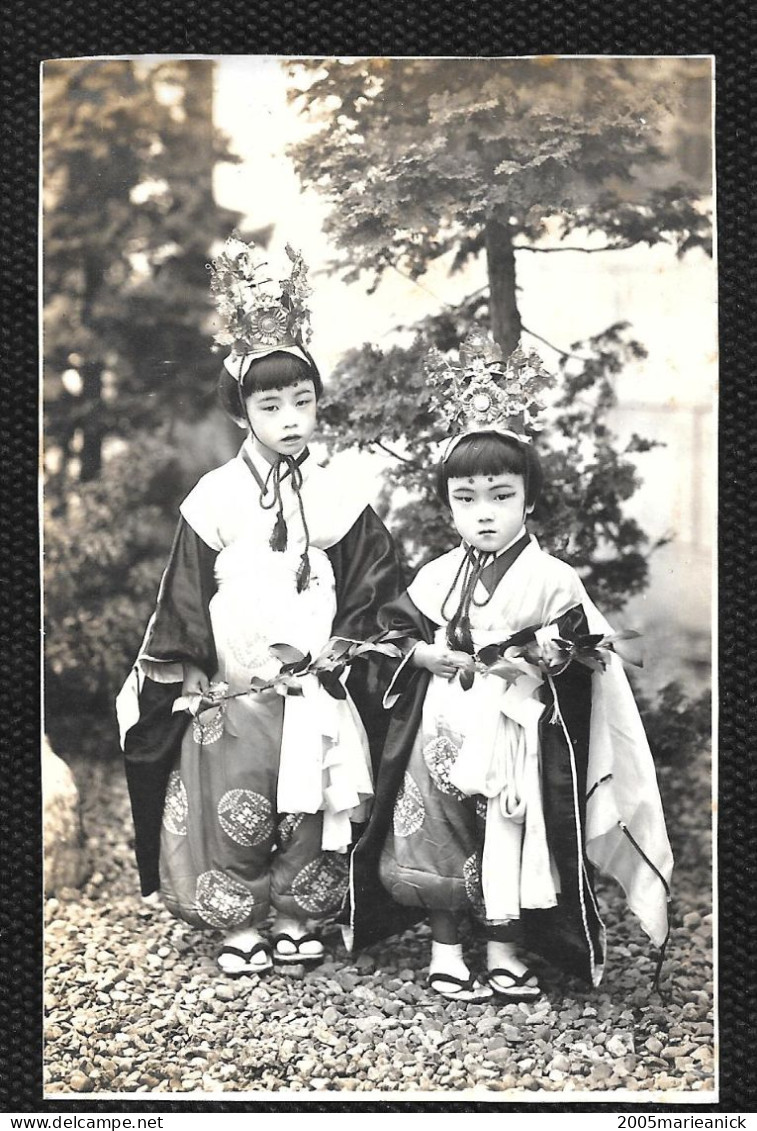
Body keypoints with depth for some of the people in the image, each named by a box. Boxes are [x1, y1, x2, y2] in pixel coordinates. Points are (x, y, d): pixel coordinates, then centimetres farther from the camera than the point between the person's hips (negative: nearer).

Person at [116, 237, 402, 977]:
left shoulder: (335, 499, 1)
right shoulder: (215, 498, -2)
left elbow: (373, 578, 5)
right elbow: (186, 593, 0)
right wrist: (195, 672, -3)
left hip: (317, 689, 1)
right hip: (233, 690, -1)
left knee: (312, 810, 4)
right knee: (233, 811, -1)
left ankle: (295, 920, 21)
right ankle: (239, 926, 16)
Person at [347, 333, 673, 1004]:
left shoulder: (550, 578, -5)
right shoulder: (437, 577, 5)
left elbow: (578, 656, -8)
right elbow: (404, 640, 5)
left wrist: (533, 659, -22)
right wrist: (439, 655, -12)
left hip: (515, 733, -2)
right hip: (443, 732, 3)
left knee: (511, 845, 3)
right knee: (438, 842, 6)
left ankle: (505, 951, 21)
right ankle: (445, 948, 22)